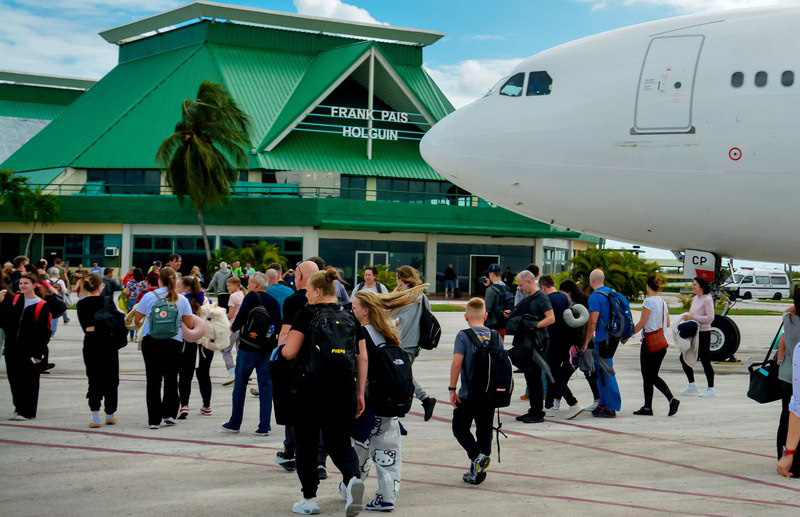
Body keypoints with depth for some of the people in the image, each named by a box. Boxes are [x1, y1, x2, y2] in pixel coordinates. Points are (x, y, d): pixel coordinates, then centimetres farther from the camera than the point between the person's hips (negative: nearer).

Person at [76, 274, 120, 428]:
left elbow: (84, 326, 3)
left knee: (94, 379, 6)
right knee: (110, 378, 12)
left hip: (90, 341, 2)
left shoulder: (81, 304, 1)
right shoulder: (108, 301, -6)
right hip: (108, 341, -2)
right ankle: (110, 415, 20)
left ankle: (95, 417, -4)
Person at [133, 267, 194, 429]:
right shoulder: (181, 300, 0)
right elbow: (190, 324, 0)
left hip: (151, 342, -1)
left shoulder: (149, 296, -4)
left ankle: (154, 419, 2)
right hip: (173, 343, 1)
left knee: (153, 380, 3)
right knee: (171, 378, 16)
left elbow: (136, 319, 2)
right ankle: (169, 414, 15)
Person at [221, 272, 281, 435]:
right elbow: (278, 325, 11)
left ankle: (234, 423, 14)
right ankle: (264, 427, 1)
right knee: (266, 386, 5)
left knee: (240, 385, 8)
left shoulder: (251, 297, -7)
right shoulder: (273, 302, 10)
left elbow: (241, 318, -14)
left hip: (248, 348, -4)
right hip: (268, 349, 4)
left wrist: (233, 327, 5)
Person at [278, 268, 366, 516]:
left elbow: (289, 352, -11)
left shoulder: (307, 314, -4)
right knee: (340, 442, 10)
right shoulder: (350, 317, 10)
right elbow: (362, 358, 7)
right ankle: (353, 478, -19)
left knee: (307, 444, 12)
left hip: (311, 389, -4)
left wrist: (279, 350, 12)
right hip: (344, 390, 4)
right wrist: (360, 393, 10)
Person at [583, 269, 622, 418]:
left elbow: (593, 322, -18)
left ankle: (611, 408, -5)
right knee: (601, 370, 18)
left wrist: (586, 342, -13)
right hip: (613, 338, 9)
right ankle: (604, 403, 23)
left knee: (606, 373, -6)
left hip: (603, 339, -9)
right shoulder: (611, 293, 13)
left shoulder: (595, 297, -14)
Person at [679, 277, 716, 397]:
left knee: (705, 361, -3)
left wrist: (693, 317, -23)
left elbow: (710, 318, -20)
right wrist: (687, 317, 2)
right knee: (684, 358, 9)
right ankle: (692, 385, 19)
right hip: (693, 333, 9)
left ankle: (711, 388, 8)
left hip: (703, 333, -9)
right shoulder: (695, 298, 12)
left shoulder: (707, 299, -13)